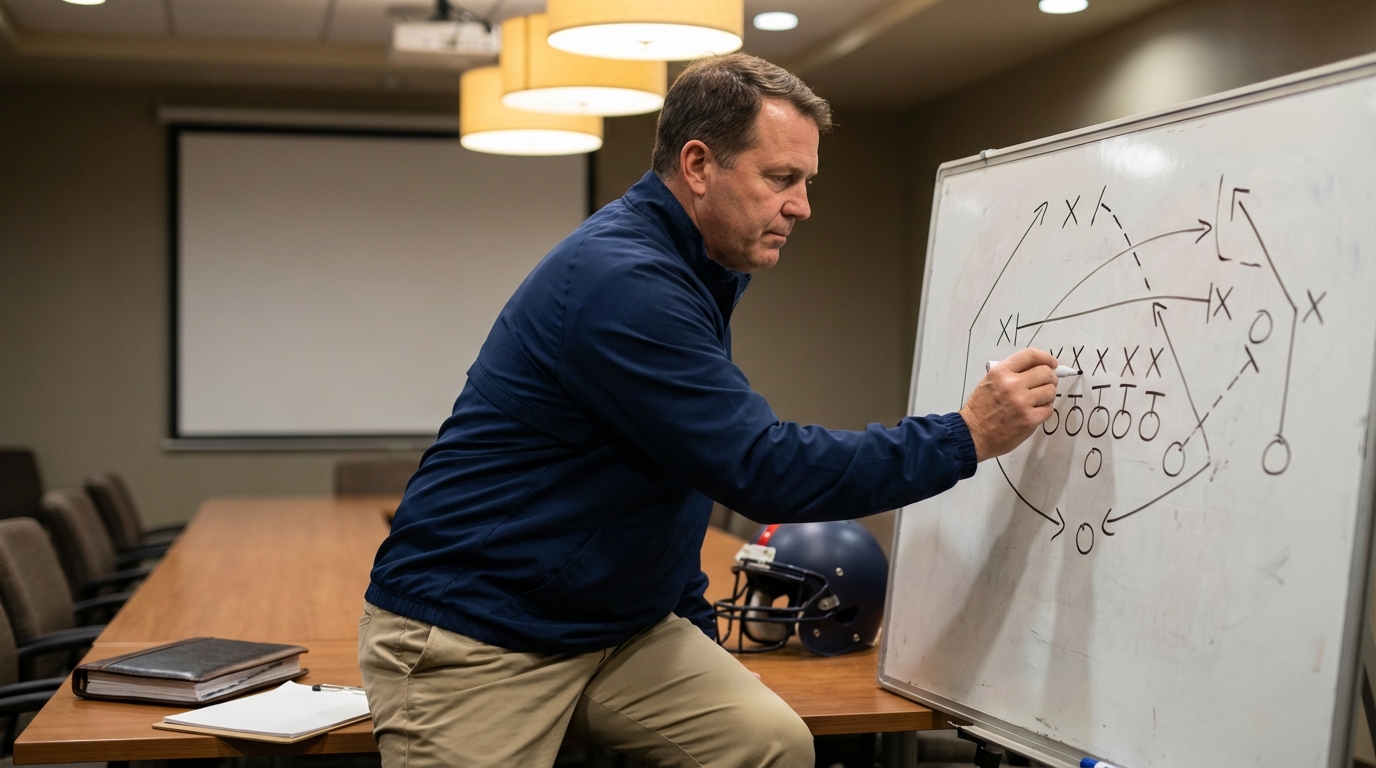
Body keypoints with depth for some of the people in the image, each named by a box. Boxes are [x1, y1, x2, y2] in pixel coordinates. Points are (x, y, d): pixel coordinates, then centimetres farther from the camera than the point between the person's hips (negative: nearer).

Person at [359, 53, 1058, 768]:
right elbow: (764, 470, -27)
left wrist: (697, 625, 13)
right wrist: (966, 436, -20)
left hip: (619, 622, 8)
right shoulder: (621, 280, -24)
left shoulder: (701, 271, 8)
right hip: (472, 640, -8)